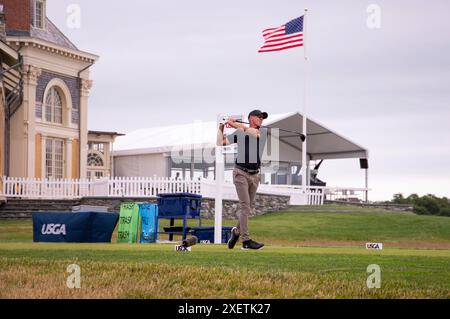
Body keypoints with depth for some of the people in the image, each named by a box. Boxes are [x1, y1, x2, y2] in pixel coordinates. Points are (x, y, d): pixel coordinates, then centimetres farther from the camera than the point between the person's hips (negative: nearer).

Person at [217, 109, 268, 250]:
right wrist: (221, 127, -1)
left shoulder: (264, 131, 6)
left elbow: (254, 133, -16)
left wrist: (234, 124, -17)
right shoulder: (239, 133, 5)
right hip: (241, 173, -3)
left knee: (249, 207, 8)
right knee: (245, 206, -11)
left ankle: (237, 231, 30)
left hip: (255, 175, 3)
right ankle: (246, 241, -13)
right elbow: (220, 143, 7)